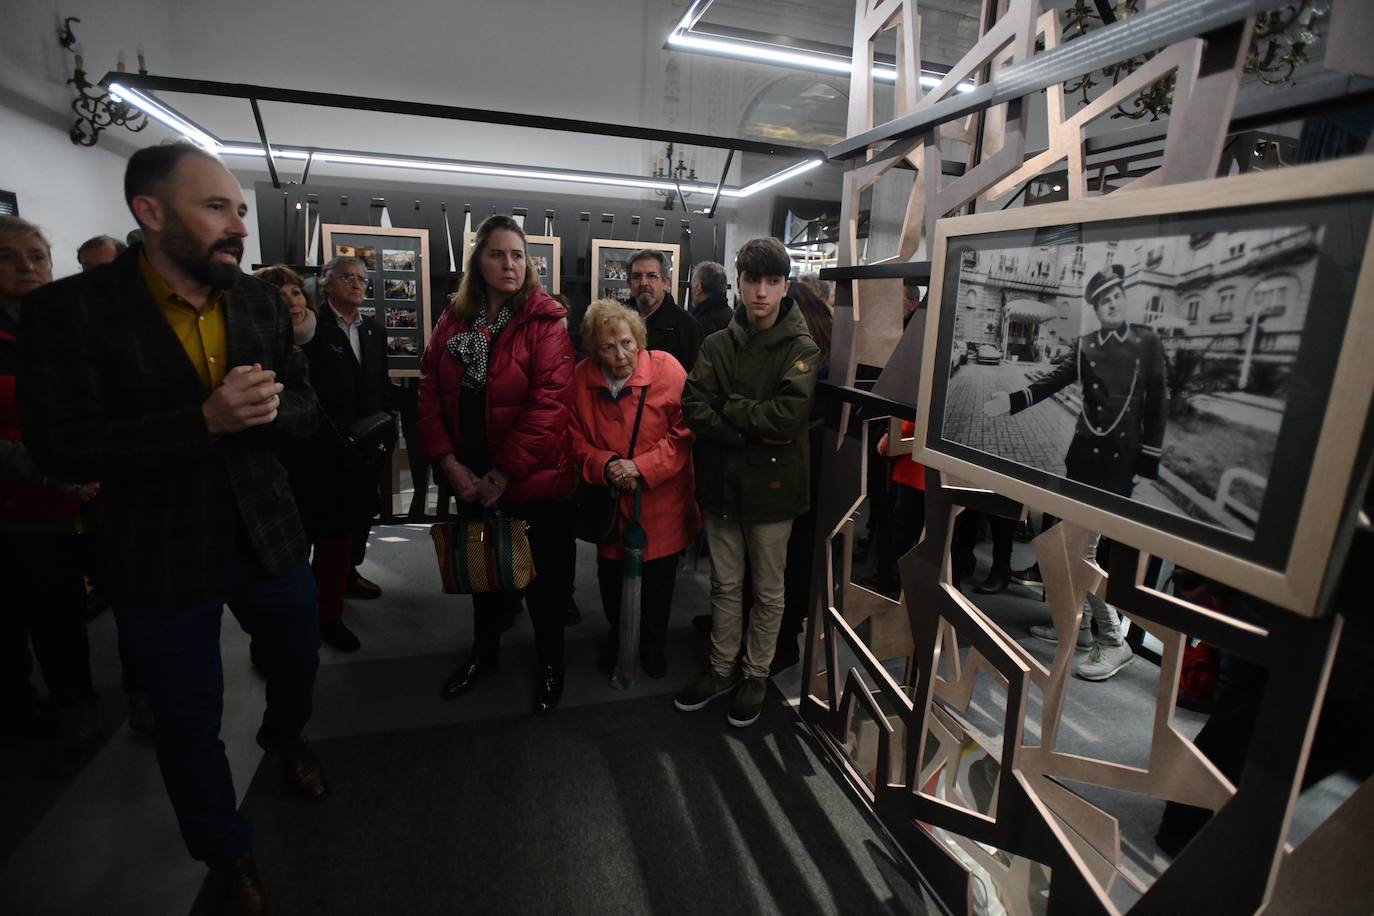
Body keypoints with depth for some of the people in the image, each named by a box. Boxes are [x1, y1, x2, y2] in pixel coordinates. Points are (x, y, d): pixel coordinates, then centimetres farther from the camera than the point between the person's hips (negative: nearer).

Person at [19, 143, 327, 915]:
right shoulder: (69, 309, -13)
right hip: (161, 560, -3)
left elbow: (305, 410, 2)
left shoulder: (264, 302, -1)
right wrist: (203, 420, -30)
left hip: (269, 536, 4)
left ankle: (285, 735, 60)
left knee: (300, 662, 25)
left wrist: (268, 408, -22)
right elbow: (62, 448, -17)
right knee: (189, 725, 15)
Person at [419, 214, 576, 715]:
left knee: (541, 573, 10)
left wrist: (504, 474, -19)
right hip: (471, 478, 5)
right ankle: (485, 651, 45)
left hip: (531, 479, -5)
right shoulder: (454, 318, 4)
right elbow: (430, 391, 1)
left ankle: (550, 663, 33)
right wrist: (449, 462, -10)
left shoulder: (545, 321, -12)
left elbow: (549, 403, -20)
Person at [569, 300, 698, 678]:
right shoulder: (582, 378, -9)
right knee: (611, 578, 17)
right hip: (609, 501, 2)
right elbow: (578, 441, -2)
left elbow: (684, 435, -15)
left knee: (658, 580, 14)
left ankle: (653, 644, 41)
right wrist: (605, 465, -20)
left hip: (660, 502, -2)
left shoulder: (666, 369, -17)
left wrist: (641, 467, -22)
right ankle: (617, 636, 46)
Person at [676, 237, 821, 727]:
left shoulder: (803, 350, -7)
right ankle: (721, 668, 37)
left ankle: (756, 675, 34)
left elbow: (789, 413, -21)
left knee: (768, 590, 13)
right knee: (725, 585, 18)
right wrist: (752, 432, -18)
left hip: (772, 485, -3)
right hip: (721, 483, 3)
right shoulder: (718, 345, 2)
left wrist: (728, 407, -12)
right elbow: (692, 406, -10)